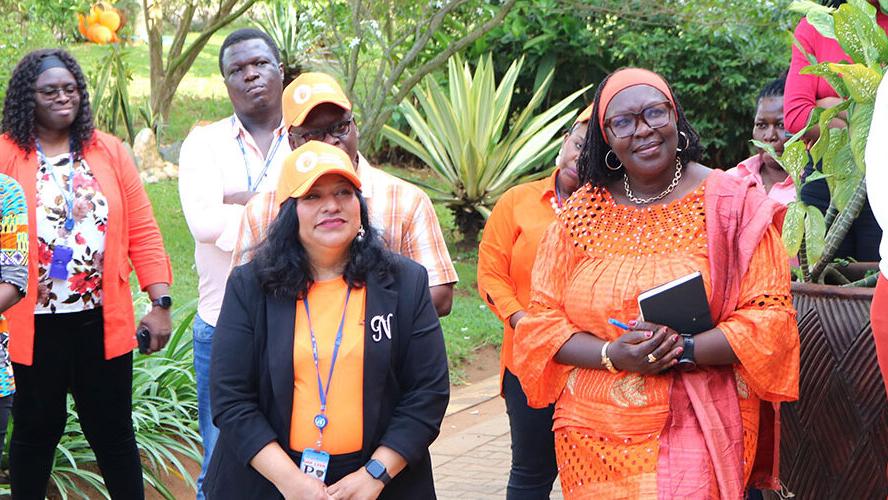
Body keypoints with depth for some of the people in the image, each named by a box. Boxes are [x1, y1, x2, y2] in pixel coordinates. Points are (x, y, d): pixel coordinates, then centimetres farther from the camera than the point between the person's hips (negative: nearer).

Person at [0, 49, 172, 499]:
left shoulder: (109, 152, 4)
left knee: (113, 431, 11)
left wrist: (160, 302, -3)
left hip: (102, 321, 2)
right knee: (37, 429, 14)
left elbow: (142, 232, 2)